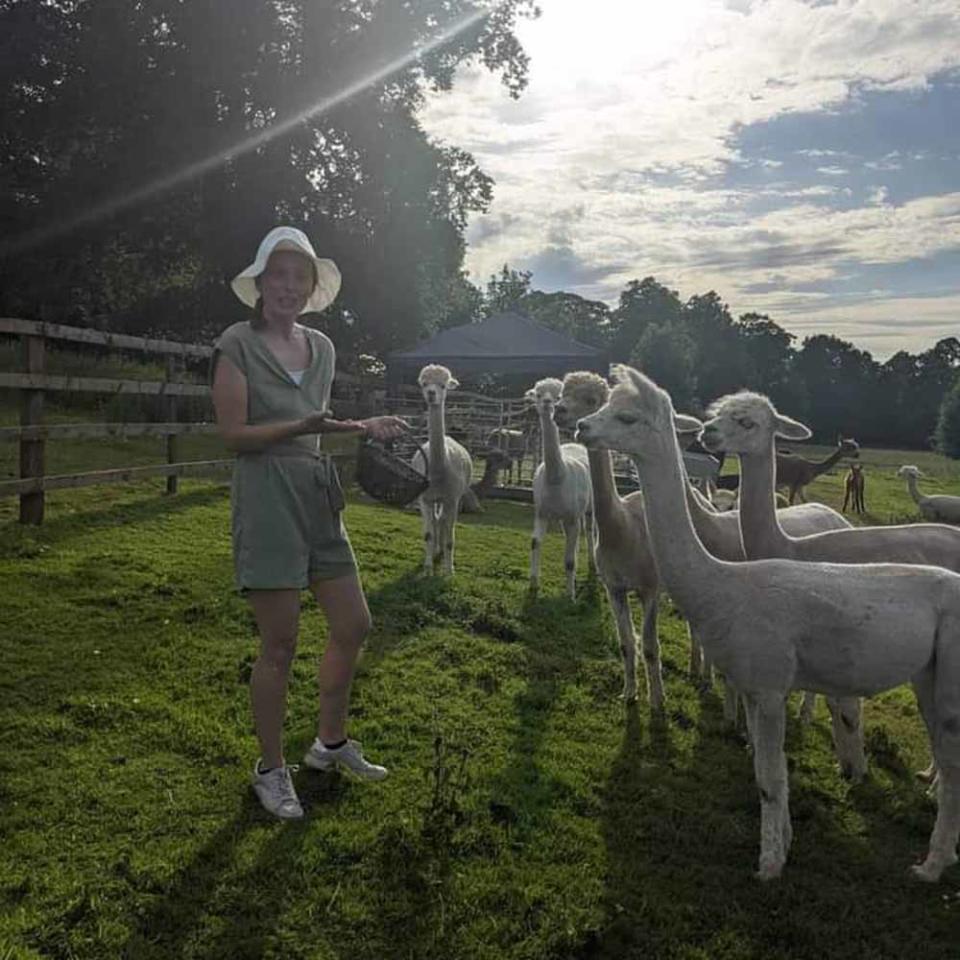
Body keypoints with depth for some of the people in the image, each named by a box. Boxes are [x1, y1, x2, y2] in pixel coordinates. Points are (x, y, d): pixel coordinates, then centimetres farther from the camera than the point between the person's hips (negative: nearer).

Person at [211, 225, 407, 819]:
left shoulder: (322, 347, 12)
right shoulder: (238, 343, -6)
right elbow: (234, 434, -11)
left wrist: (364, 427, 7)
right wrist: (301, 426, -23)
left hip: (319, 496, 7)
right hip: (266, 498, -6)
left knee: (354, 626, 10)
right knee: (281, 646, 0)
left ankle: (331, 742, 31)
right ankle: (272, 769, 20)